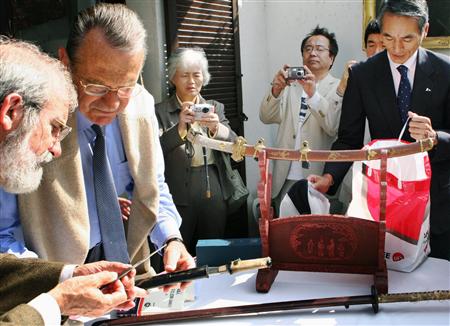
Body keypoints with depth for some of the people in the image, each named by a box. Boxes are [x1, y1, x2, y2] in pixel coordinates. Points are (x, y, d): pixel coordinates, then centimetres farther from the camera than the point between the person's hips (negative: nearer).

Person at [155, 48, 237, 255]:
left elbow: (233, 143, -1)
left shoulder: (215, 108, 12)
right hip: (178, 195, -3)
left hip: (214, 191, 3)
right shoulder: (161, 111, 2)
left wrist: (216, 128, -22)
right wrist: (180, 128, -28)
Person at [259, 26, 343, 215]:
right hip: (286, 179, 3)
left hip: (317, 179, -3)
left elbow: (334, 128, -13)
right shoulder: (290, 86, 14)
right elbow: (266, 118, 3)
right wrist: (276, 90, -14)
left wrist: (313, 93, -25)